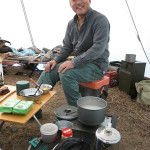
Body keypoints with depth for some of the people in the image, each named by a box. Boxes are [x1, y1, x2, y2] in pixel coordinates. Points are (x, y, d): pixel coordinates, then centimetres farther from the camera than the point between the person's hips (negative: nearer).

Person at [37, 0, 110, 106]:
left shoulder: (100, 20, -14)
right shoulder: (71, 24, 10)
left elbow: (98, 49, -25)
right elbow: (67, 47, 14)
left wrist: (74, 63, -30)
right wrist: (56, 60, -5)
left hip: (96, 65, -7)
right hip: (78, 63, 7)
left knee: (66, 74, -29)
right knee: (50, 70, -4)